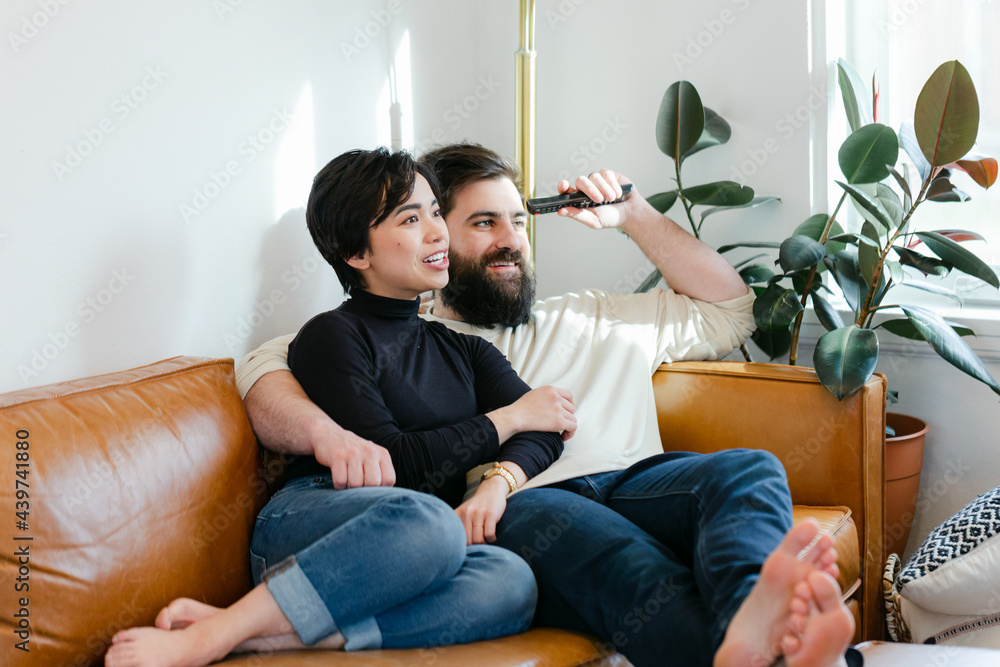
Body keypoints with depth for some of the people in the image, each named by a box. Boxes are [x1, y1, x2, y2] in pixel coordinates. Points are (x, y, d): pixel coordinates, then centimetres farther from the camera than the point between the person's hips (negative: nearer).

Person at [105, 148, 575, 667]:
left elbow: (545, 430, 10)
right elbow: (394, 461, -7)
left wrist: (498, 483, -12)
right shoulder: (332, 337, 5)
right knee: (426, 519, -40)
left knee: (513, 582, -32)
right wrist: (508, 418, 3)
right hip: (310, 521, -5)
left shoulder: (462, 350, 24)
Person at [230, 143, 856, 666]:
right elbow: (266, 368, 6)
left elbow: (727, 311, 42)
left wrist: (633, 215, 33)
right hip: (511, 507, -4)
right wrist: (327, 433, -18)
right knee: (558, 519, -39)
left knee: (750, 469, -26)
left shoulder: (588, 319, 37)